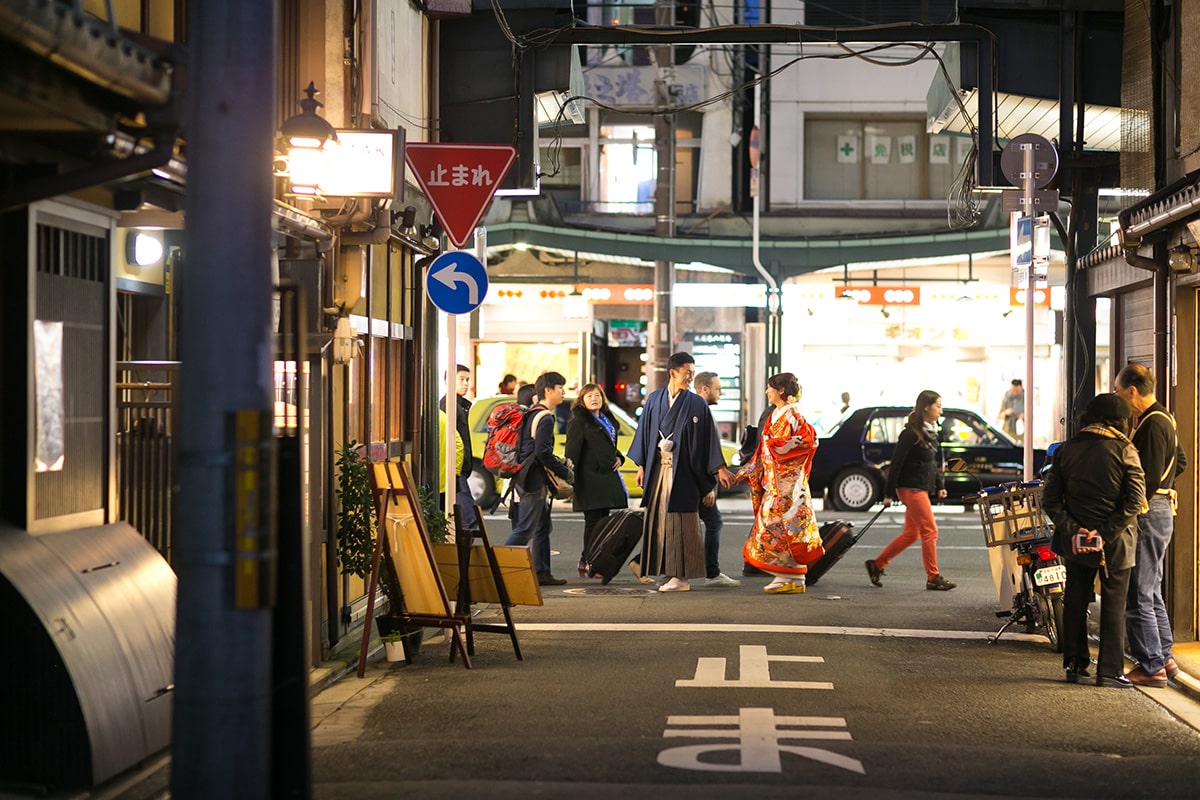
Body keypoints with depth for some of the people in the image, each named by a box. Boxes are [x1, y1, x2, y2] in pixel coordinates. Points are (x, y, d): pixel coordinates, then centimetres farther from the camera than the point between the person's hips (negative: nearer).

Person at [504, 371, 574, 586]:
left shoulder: (532, 414, 16)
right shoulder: (545, 418, -14)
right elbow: (543, 453, -21)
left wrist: (557, 462, 16)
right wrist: (566, 473, -12)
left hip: (526, 478, 10)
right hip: (534, 480, -10)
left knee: (543, 527, 14)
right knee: (524, 529, -9)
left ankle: (542, 573, 17)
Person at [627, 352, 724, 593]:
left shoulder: (697, 404, -1)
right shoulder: (655, 399, 6)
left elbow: (707, 440, 0)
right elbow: (645, 432, 10)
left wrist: (717, 470, -3)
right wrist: (641, 466, 7)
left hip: (682, 471, -3)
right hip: (657, 468, 3)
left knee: (679, 521, -4)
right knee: (656, 517, 8)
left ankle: (681, 576, 0)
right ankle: (652, 566, 18)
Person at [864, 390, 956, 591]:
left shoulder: (931, 432, 13)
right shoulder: (911, 433, -14)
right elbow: (896, 463, -14)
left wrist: (940, 486, 13)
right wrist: (888, 494, -14)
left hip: (922, 488, 9)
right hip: (911, 488, -9)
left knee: (911, 533, 12)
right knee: (930, 531, -8)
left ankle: (876, 565, 20)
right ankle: (933, 578, -3)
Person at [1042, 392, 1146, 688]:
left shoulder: (1067, 450, 2)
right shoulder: (1124, 450, -8)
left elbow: (1050, 498, -3)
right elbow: (1135, 498, -16)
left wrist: (1070, 528, -7)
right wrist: (1109, 532, -14)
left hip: (1076, 539, 3)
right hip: (1115, 542, -3)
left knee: (1075, 601, 15)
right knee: (1113, 604, 5)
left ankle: (1074, 665, 19)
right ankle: (1109, 671, 5)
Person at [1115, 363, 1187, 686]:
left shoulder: (1153, 424, -17)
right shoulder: (1163, 419, 15)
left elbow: (1150, 478, -22)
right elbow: (1180, 462, 25)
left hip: (1149, 512, -11)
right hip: (1160, 510, 11)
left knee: (1138, 594, -6)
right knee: (1150, 592, 18)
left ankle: (1151, 667, -3)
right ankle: (1165, 657, 24)